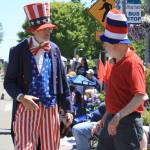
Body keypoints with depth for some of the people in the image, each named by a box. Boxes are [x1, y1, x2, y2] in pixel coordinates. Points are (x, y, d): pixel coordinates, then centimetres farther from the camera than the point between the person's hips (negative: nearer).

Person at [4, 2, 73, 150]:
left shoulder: (54, 49, 7)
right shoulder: (19, 50, -4)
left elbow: (62, 81, 9)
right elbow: (9, 81, -1)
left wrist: (66, 109, 7)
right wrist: (21, 97, -19)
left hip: (51, 109, 3)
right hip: (27, 108, -3)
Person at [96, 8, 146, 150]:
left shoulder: (132, 62, -17)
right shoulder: (118, 61, 12)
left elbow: (140, 97, -24)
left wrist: (118, 117, -28)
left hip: (127, 122, -9)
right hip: (112, 120, 9)